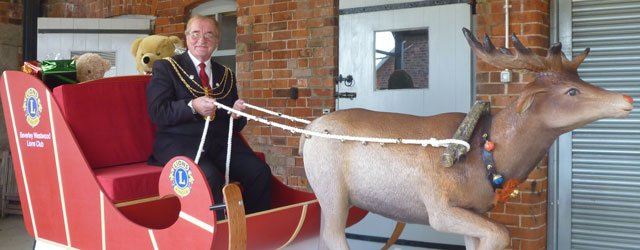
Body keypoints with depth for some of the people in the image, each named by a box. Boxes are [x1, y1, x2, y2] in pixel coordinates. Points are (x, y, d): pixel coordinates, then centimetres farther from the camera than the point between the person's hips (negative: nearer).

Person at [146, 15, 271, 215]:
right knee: (210, 176, -33)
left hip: (221, 142, 4)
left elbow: (236, 125, 19)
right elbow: (157, 112, -7)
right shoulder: (165, 68, 6)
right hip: (180, 142, -4)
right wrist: (192, 106, -23)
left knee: (260, 172, -20)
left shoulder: (226, 75, 18)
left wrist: (237, 114, -5)